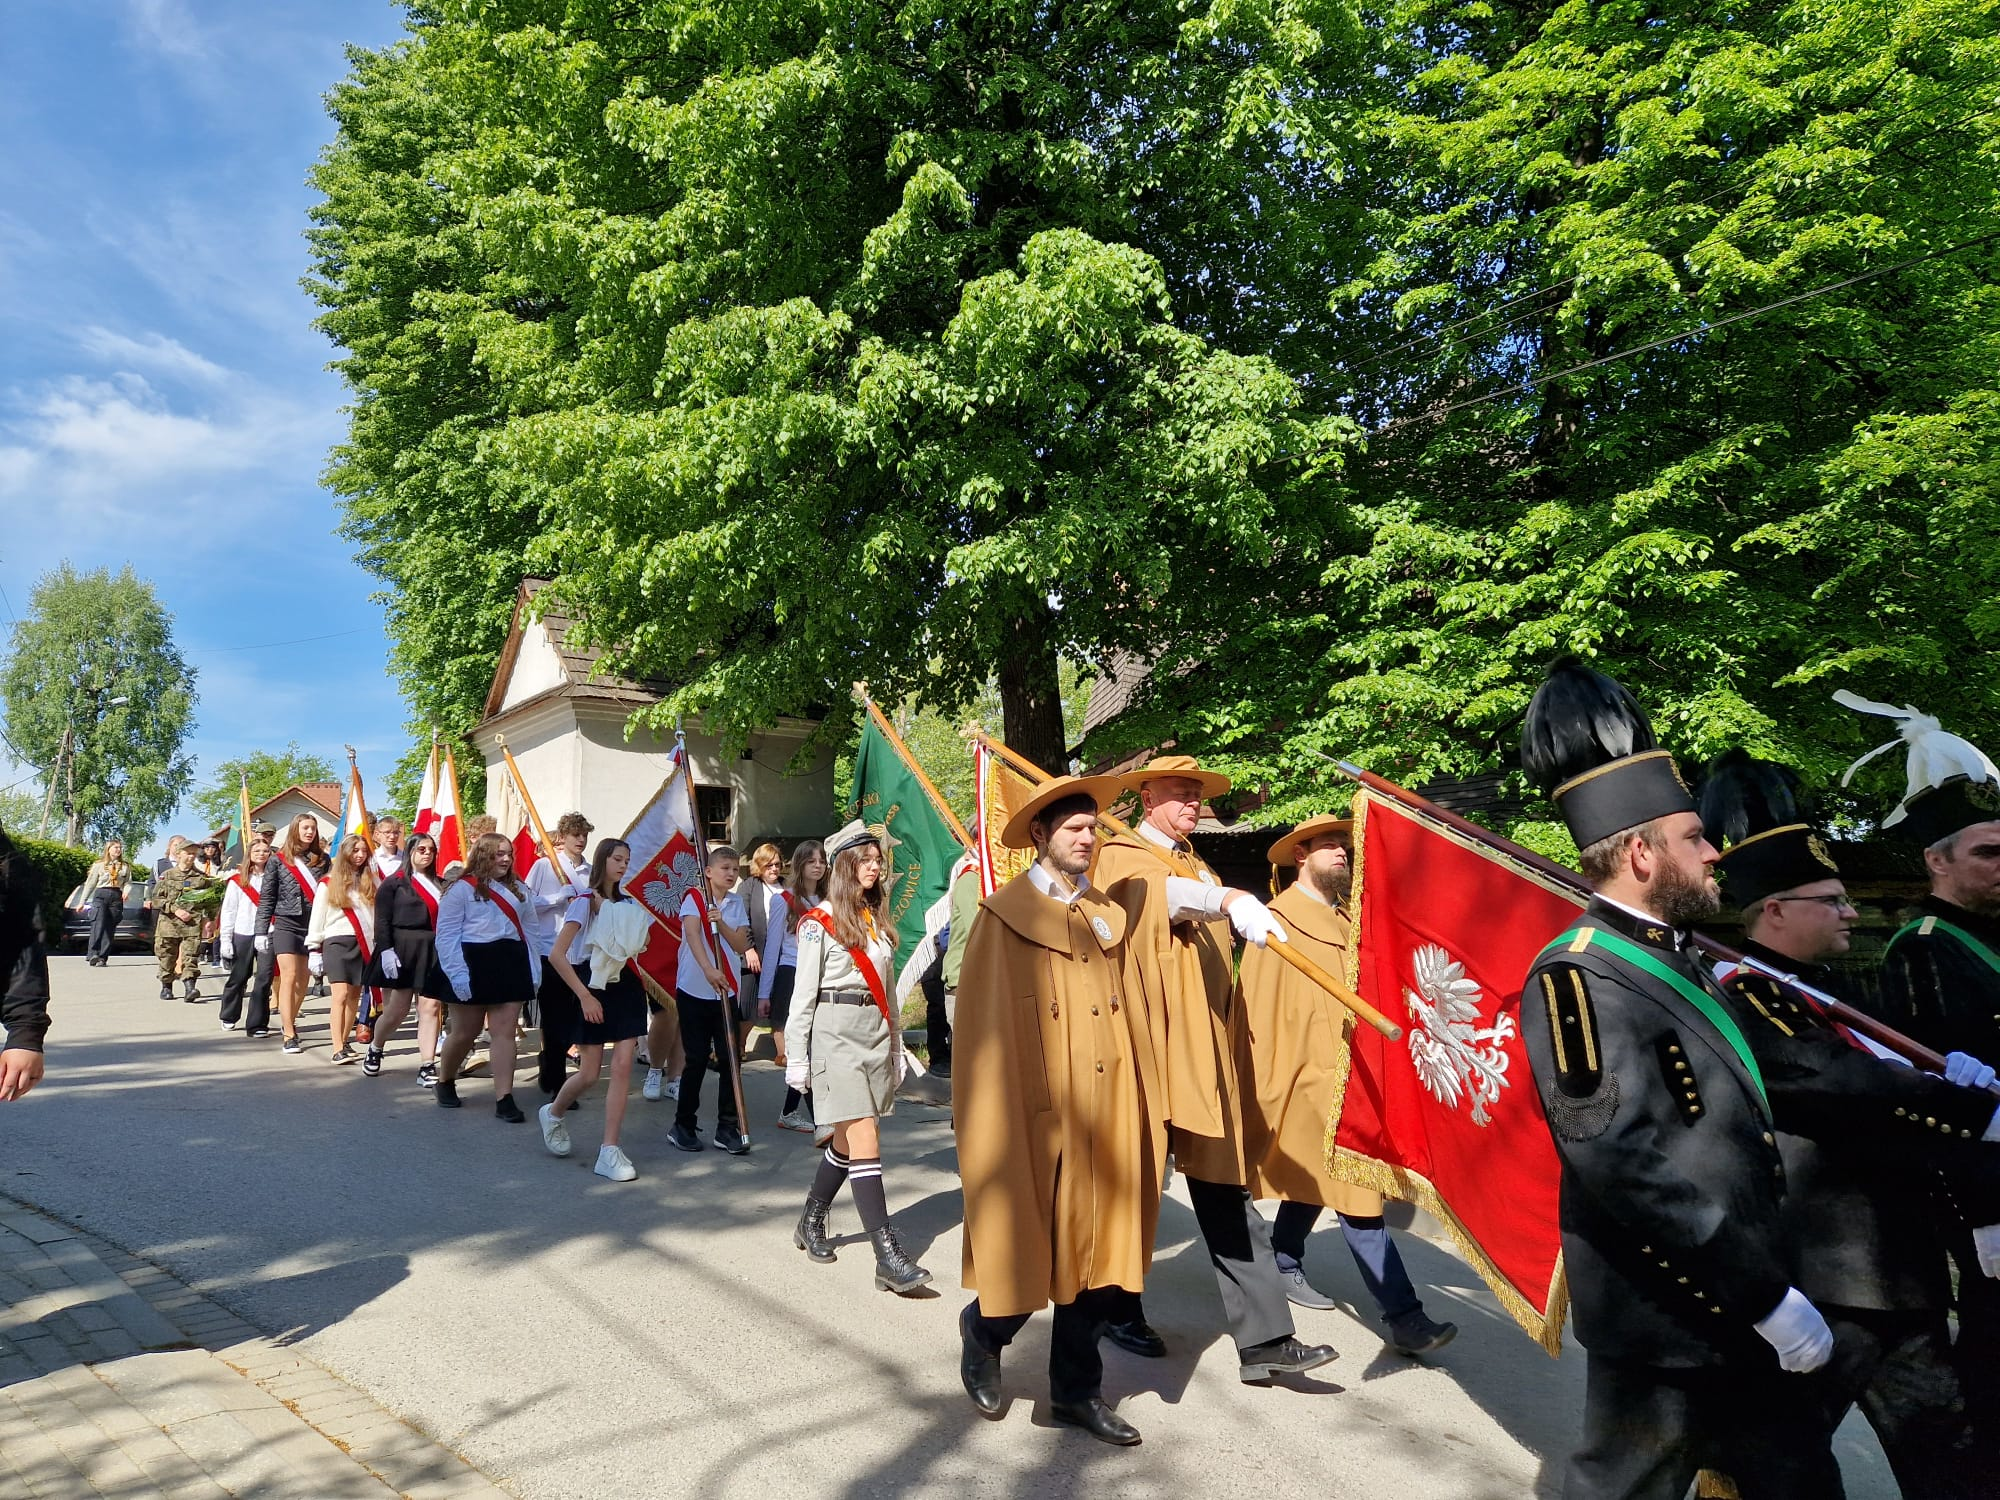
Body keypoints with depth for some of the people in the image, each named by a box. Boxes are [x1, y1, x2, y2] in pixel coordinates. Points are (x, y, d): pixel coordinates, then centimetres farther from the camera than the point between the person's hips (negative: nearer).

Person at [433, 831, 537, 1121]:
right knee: (465, 1032, 7)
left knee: (504, 1032, 0)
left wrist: (535, 969, 7)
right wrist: (457, 974, -15)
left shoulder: (518, 889, 14)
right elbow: (446, 934, -8)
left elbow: (528, 929, 14)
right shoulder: (461, 888, -4)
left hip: (511, 964, 4)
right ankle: (445, 1082, 34)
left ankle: (504, 1099, 0)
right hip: (474, 965, -4)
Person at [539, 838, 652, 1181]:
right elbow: (557, 954, -15)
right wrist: (584, 996, -16)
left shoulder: (629, 904, 9)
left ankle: (610, 1151, 1)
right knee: (589, 1074, 1)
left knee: (623, 1067, -5)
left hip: (626, 988, 5)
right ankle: (553, 1114, 34)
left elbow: (643, 946, 13)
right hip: (594, 989, -4)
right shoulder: (584, 902, -8)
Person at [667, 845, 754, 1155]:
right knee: (696, 1060, 2)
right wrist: (708, 969, -36)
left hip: (727, 991, 4)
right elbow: (692, 935, -21)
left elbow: (741, 945, 0)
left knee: (730, 1059, 2)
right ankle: (683, 1126, 18)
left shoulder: (736, 903, 9)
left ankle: (728, 1127, 12)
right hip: (694, 990, -4)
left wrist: (721, 922, -17)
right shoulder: (694, 898, -4)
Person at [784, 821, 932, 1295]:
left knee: (846, 1141, 13)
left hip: (875, 1033, 6)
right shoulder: (820, 922, -6)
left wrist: (896, 1046, 17)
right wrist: (796, 1059, -5)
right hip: (836, 1033, -6)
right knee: (865, 1143, -11)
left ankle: (811, 1222, 34)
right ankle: (888, 1257, -10)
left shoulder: (878, 920, 13)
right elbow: (803, 994, -5)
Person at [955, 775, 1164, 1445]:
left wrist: (1144, 1104, 7)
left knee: (1098, 1249, 12)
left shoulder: (1107, 915, 11)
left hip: (1106, 1113, 5)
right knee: (1029, 1254, 6)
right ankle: (983, 1332, 37)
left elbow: (1128, 1012, 11)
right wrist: (990, 1128, -11)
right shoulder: (1006, 914, -7)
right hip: (1038, 1114, -5)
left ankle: (1077, 1389, 30)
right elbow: (983, 1023, -9)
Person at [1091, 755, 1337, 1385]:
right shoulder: (1121, 856, -3)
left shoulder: (1199, 867, 20)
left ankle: (1263, 1339, 4)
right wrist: (1229, 899, -44)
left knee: (1227, 1194, 3)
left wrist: (1234, 1044, 17)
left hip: (1205, 1055, 6)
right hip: (1146, 1049, -6)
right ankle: (1122, 1310, 26)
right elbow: (1164, 892, -27)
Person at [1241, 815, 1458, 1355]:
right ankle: (1402, 1316, -2)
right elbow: (1258, 1008, -11)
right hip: (1307, 1079, -8)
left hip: (1342, 1077, 8)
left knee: (1315, 1182, 20)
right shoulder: (1278, 921, -11)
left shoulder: (1345, 920, 12)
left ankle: (1285, 1265, 39)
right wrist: (1265, 1090, -11)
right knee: (1357, 1198, -7)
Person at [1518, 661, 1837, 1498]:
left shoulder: (1675, 959, 10)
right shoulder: (1580, 977, -20)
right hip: (1668, 1326, -9)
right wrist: (1768, 1299, -21)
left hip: (1743, 1316, 9)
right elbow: (1628, 1165, -27)